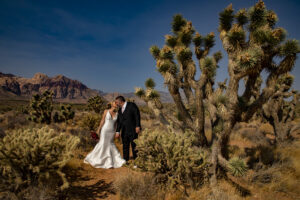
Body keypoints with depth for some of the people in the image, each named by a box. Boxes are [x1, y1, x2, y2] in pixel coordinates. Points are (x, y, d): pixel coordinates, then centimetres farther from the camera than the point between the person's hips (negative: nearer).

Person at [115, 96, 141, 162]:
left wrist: (137, 126, -16)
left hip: (133, 130, -6)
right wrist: (117, 131, 7)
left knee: (134, 146, -2)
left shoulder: (131, 105, -4)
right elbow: (119, 121, 14)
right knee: (125, 147, 9)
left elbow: (137, 115, -9)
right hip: (124, 131, 6)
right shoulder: (120, 110, 16)